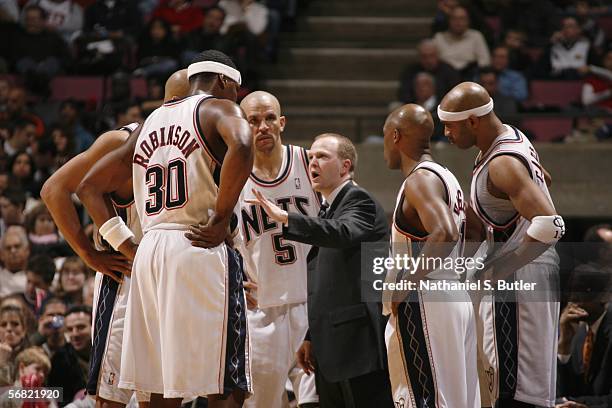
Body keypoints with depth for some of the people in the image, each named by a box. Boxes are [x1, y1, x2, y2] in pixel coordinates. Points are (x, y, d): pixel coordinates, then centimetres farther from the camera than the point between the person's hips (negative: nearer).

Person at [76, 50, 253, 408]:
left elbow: (89, 187, 25)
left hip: (149, 253, 7)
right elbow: (241, 146, -23)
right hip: (202, 249, -7)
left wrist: (126, 246, 19)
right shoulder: (219, 109, 2)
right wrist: (221, 219, -14)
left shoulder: (151, 123, 21)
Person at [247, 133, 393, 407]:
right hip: (331, 349, 9)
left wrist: (285, 218, -38)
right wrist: (311, 337, 19)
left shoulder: (360, 201, -6)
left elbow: (342, 233, -30)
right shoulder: (328, 210, 21)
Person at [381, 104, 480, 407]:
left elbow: (445, 234, -29)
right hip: (455, 299, 10)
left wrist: (404, 285, -22)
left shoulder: (420, 180, -13)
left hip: (424, 305, -10)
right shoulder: (445, 177, 17)